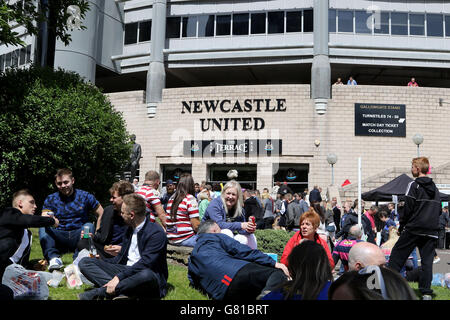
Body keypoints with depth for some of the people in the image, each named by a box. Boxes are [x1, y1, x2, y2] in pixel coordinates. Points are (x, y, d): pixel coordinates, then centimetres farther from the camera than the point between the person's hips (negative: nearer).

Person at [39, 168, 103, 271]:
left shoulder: (85, 196, 3)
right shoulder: (50, 199, 7)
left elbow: (101, 214, 2)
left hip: (78, 236, -1)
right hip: (59, 238, 1)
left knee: (89, 226, -28)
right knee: (43, 228, -21)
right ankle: (54, 258, -39)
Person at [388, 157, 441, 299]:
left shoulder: (414, 185, -7)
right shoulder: (435, 188, 14)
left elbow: (408, 207, -10)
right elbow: (439, 210, 19)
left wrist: (402, 225, 0)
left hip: (413, 229, -6)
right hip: (431, 231, 6)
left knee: (397, 255, 2)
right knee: (427, 261, 6)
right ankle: (426, 292, 5)